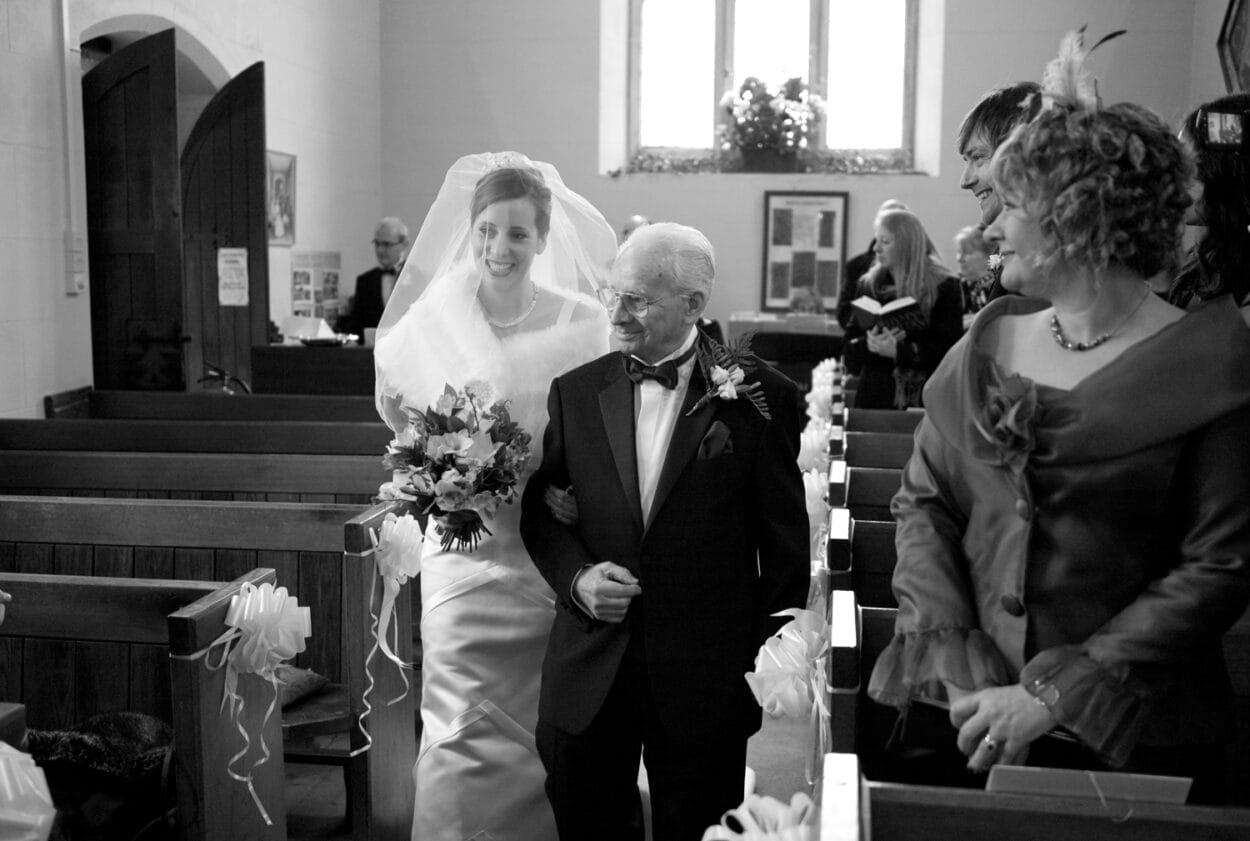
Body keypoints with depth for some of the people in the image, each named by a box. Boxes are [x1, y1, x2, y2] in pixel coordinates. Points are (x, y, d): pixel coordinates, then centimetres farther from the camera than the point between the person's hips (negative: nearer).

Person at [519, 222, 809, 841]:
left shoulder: (759, 396, -6)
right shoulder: (575, 391, 3)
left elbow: (785, 542, -1)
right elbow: (539, 509, 9)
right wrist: (575, 576, -9)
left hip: (706, 679, -2)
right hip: (587, 674, 3)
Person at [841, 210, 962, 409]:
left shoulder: (944, 287, -1)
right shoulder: (869, 285, 10)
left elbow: (949, 349, -9)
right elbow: (848, 346, 7)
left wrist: (898, 351, -20)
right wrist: (867, 344, -14)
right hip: (875, 398, 3)